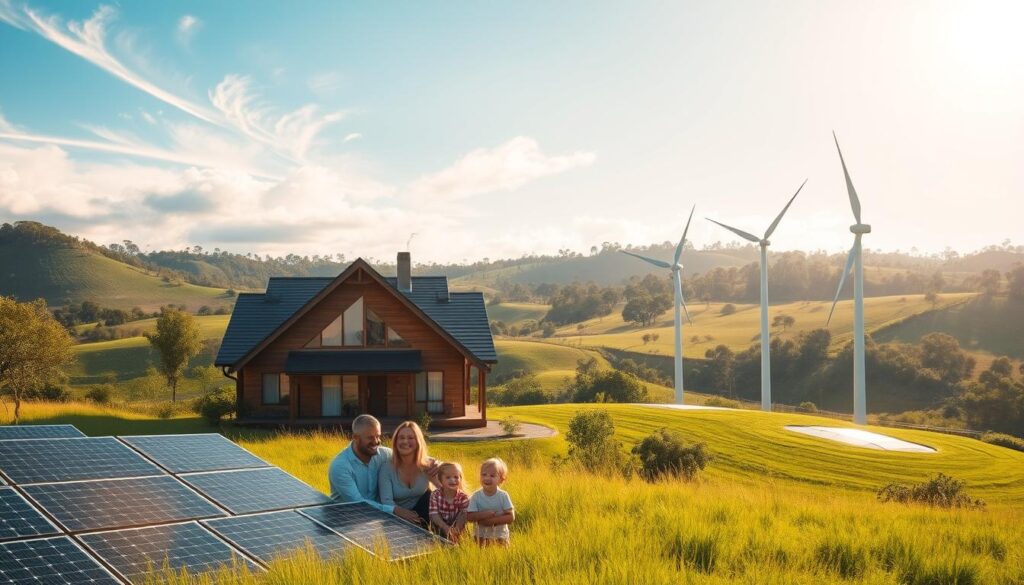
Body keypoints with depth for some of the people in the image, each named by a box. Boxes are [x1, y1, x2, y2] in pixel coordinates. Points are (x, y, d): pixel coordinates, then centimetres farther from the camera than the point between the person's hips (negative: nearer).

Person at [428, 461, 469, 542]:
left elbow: (463, 515, -18)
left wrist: (457, 529, -37)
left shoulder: (463, 497, -8)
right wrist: (446, 528, -31)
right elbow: (434, 514, -16)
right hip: (438, 528, 0)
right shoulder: (435, 495, -9)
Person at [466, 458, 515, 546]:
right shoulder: (476, 496, -7)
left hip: (500, 537, 0)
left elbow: (511, 517, -15)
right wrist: (485, 514, -26)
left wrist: (492, 521, -23)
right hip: (481, 537, 0)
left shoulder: (503, 496, -10)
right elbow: (469, 517, -13)